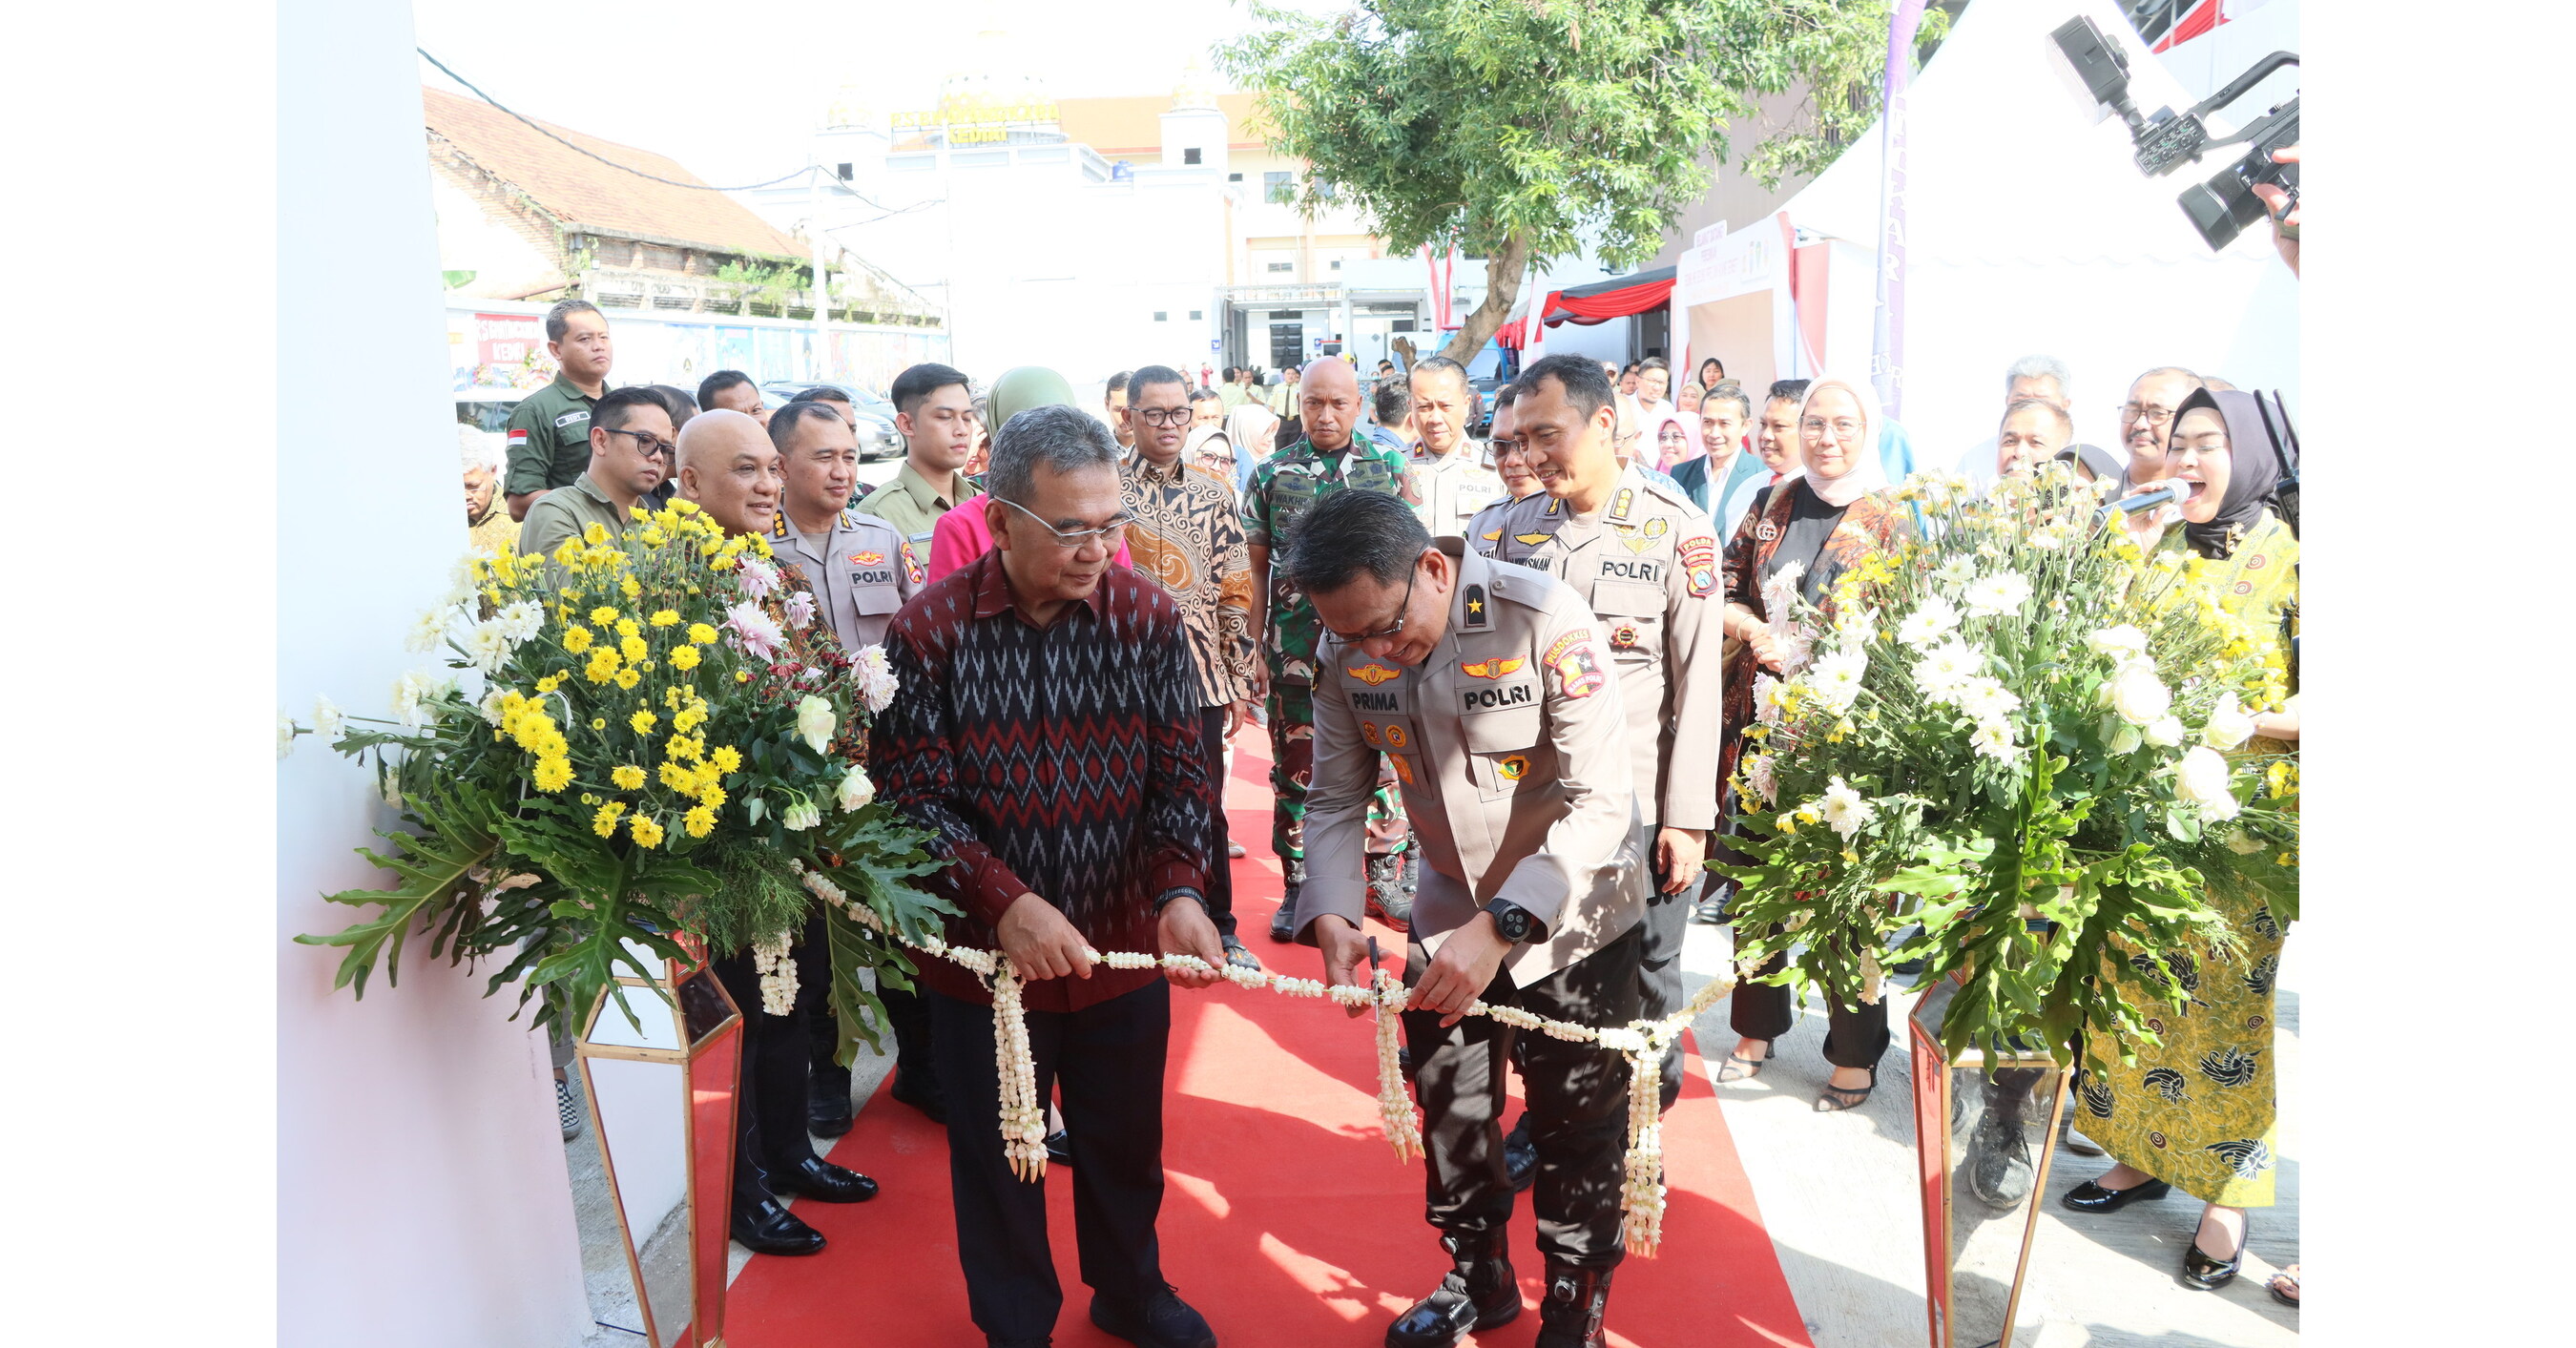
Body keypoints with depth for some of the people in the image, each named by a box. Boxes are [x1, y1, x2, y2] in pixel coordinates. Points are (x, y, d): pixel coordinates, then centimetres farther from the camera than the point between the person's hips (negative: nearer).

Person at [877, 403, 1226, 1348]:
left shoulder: (1147, 617, -7)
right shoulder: (930, 630, -13)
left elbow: (1180, 772, -5)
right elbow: (915, 797, -13)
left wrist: (1180, 889, -22)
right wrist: (1004, 900, -27)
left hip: (1126, 948, 2)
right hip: (983, 951, -2)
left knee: (1126, 1144, 21)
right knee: (997, 1162, 16)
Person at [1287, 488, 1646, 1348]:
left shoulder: (1543, 618, -29)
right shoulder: (1347, 651, -13)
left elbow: (1603, 801, -30)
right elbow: (1336, 800, -4)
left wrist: (1501, 928, -38)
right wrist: (1330, 917, -22)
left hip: (1572, 918, -4)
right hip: (1448, 914, 5)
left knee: (1576, 1124, 9)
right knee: (1449, 1112, 18)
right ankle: (1479, 1277, 42)